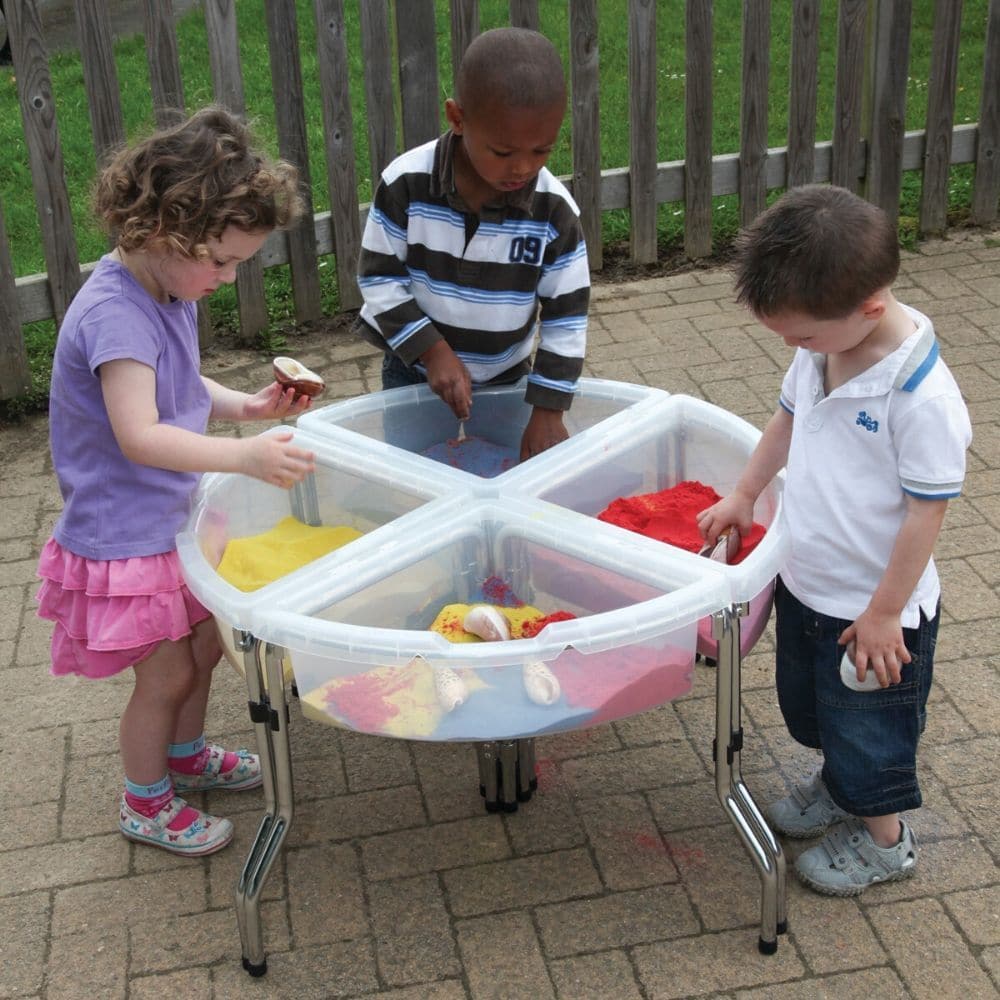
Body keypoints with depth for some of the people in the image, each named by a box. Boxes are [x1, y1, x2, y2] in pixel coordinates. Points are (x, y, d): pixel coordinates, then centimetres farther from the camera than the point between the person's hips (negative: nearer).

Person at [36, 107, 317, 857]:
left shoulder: (172, 289, 0)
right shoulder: (114, 313, -29)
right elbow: (139, 436, -38)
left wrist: (250, 406, -4)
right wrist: (244, 456, -47)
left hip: (176, 517, 9)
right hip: (125, 535, -9)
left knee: (204, 644, 22)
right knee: (166, 674, 6)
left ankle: (186, 754, 48)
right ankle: (145, 803, 30)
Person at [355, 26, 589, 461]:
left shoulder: (555, 212, -17)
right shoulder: (406, 185, -21)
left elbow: (567, 317, -10)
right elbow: (378, 278, -12)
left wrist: (548, 410, -12)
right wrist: (434, 352, -20)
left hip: (506, 379, 1)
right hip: (415, 371, -1)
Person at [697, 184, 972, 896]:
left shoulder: (922, 396, -31)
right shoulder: (821, 350, -9)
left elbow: (927, 512, -24)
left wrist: (884, 613, -18)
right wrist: (743, 496, 17)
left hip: (873, 610, -7)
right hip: (805, 583, 8)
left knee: (869, 728, 14)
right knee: (809, 704, 28)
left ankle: (883, 839, 39)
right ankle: (837, 786, 55)